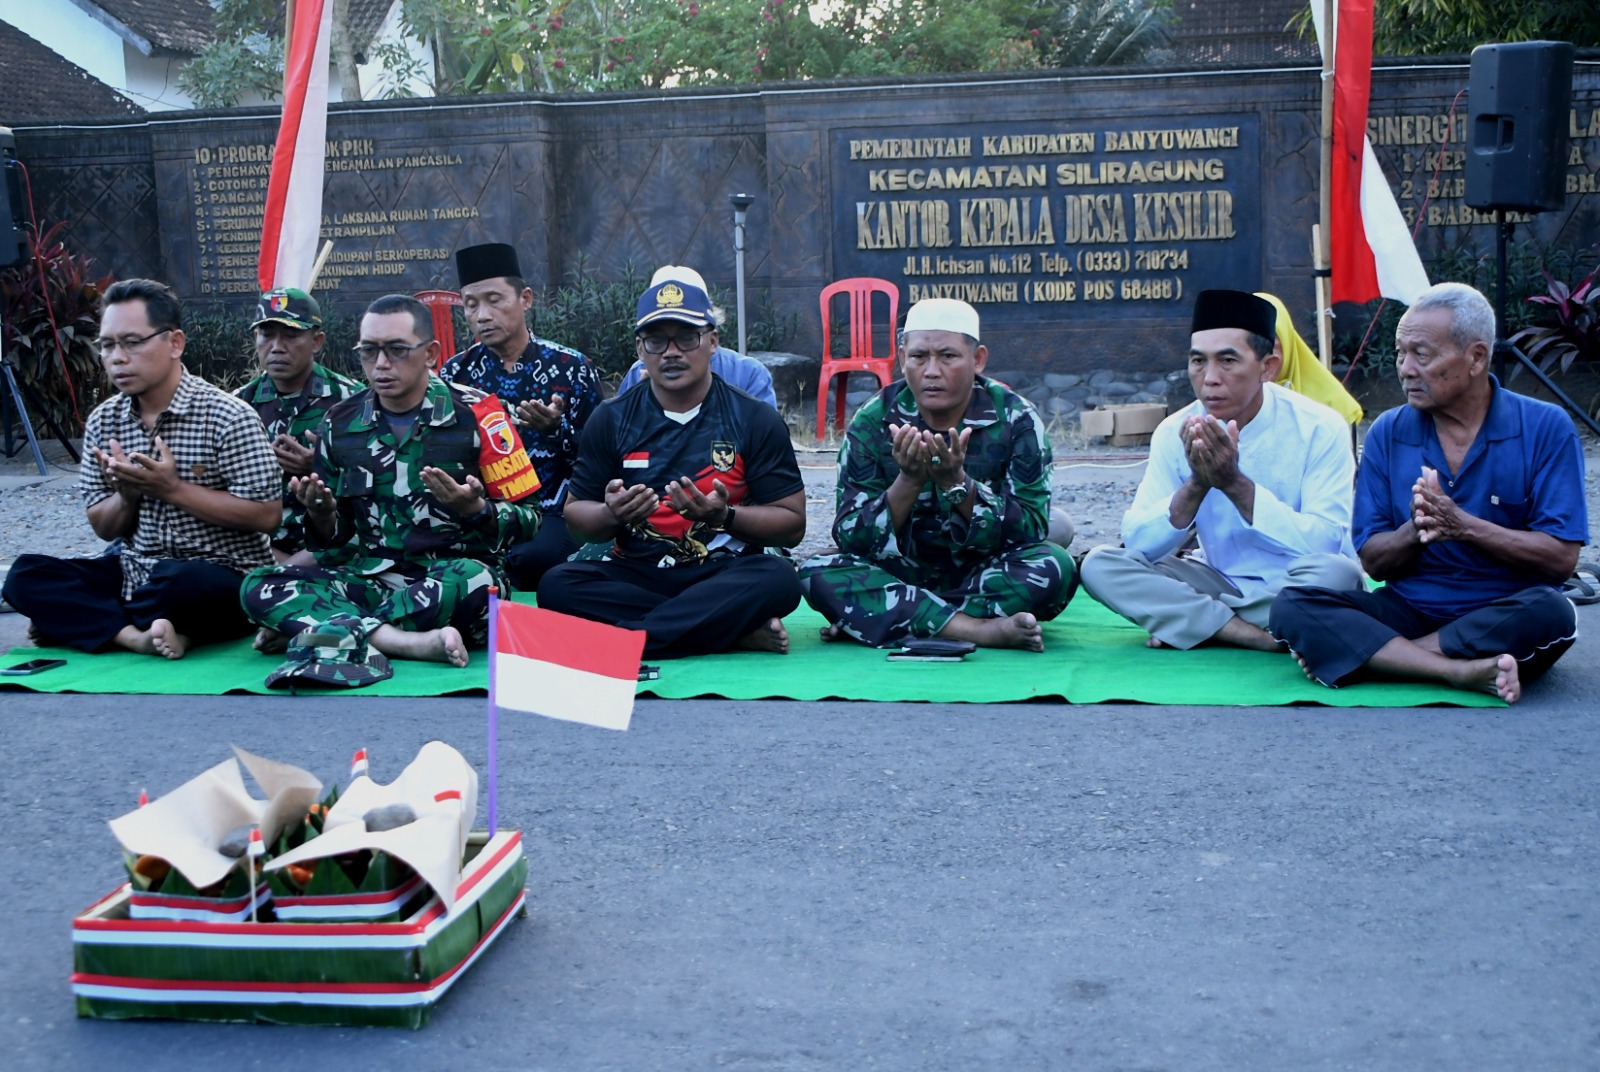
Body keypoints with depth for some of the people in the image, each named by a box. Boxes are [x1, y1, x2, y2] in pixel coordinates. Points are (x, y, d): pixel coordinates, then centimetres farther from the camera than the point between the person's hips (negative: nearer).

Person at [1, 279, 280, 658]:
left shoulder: (228, 417, -13)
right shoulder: (103, 422, 5)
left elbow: (267, 516, -17)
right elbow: (104, 528, 10)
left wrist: (173, 489, -20)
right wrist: (127, 496, -14)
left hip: (222, 578, -5)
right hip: (134, 574, 6)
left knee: (184, 584, -39)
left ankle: (75, 621, -11)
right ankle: (138, 635, -28)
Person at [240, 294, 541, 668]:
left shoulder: (476, 415, -1)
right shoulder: (340, 424, 10)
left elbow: (526, 520, 0)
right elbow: (333, 540, 16)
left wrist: (476, 510, -20)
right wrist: (321, 516, -7)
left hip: (453, 578, -3)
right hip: (370, 580, 3)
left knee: (471, 580, -39)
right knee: (259, 587, -20)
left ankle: (311, 628, -20)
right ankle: (412, 642, -34)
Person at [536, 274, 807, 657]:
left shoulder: (756, 420, 2)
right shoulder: (612, 420, 6)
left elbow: (792, 524, 1)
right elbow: (576, 517, 9)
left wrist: (725, 516, -17)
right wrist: (612, 514, -15)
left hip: (723, 575, -2)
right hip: (634, 575, 2)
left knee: (778, 578, -33)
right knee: (557, 585, -28)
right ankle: (736, 629, -24)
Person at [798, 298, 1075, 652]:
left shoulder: (1015, 419, -9)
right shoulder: (873, 422, -8)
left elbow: (1031, 530, -16)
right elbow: (850, 538, -13)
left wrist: (956, 482, -30)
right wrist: (909, 482, -29)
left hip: (984, 575, 0)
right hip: (901, 574, 0)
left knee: (1053, 567, -29)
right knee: (818, 572, -26)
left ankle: (876, 619, -23)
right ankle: (977, 629, -33)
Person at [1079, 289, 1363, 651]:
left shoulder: (1319, 428, -15)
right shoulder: (1174, 432, -7)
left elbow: (1325, 545, -24)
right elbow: (1137, 544, -12)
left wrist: (1235, 483, -31)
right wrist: (1196, 485, -28)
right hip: (1221, 580, 3)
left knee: (1337, 571, -36)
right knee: (1100, 564, -16)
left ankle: (1187, 621, -15)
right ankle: (1261, 635, -21)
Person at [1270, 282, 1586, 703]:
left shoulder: (1545, 429, -3)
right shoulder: (1388, 434, 4)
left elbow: (1561, 558, -10)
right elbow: (1373, 562, 2)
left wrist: (1463, 526, -19)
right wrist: (1415, 532, -19)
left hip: (1504, 616, -2)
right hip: (1408, 610, 2)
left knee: (1550, 613, -36)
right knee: (1293, 607, -22)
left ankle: (1365, 654, -22)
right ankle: (1462, 671, -31)